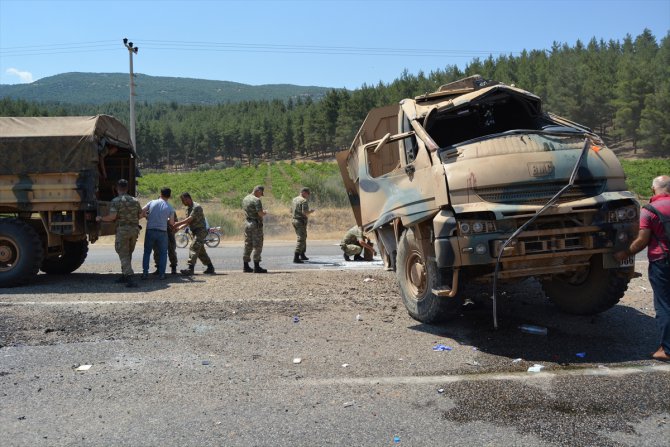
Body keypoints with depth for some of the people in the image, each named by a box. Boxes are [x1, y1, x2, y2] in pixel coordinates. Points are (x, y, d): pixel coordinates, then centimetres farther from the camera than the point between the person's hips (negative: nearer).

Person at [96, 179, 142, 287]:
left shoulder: (116, 201, -7)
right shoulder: (135, 200, 10)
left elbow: (112, 217, -15)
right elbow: (140, 215, 15)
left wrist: (100, 218, 1)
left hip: (122, 229, -5)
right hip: (134, 229, 5)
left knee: (124, 255, -2)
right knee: (128, 254, 18)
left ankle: (130, 278, -14)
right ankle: (125, 275, 25)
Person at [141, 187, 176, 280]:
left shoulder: (152, 202, 1)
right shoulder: (170, 208, -1)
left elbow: (141, 212, -2)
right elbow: (171, 223, 3)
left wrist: (148, 217, 16)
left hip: (150, 231, 1)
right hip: (162, 232, -1)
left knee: (147, 252, 12)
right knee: (163, 253, 11)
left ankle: (145, 273, 7)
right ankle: (161, 274, 6)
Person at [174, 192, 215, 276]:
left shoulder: (196, 207, -16)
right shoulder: (188, 208, 14)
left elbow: (189, 219, -23)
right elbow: (188, 222, 12)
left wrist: (177, 224, -21)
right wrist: (179, 228, -2)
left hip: (201, 231, -10)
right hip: (195, 232, 10)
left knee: (193, 248, -18)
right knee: (201, 251, 12)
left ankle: (190, 268, -21)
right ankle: (210, 268, 20)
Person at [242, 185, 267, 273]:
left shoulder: (245, 199, 11)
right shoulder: (256, 200, -16)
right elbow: (260, 213, -22)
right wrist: (265, 213, 1)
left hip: (247, 222, 8)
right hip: (256, 224, -8)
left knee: (247, 245, 12)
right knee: (257, 246, -3)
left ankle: (246, 266, 14)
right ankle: (256, 267, -3)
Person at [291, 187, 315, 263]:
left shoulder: (294, 199, 12)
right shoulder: (304, 201, -14)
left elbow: (291, 210, 19)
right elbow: (305, 213, -22)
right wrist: (310, 211, -4)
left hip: (295, 220, 9)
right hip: (301, 222, -9)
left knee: (303, 238, 22)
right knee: (301, 240, -8)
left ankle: (302, 255, 30)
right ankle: (296, 258, -14)